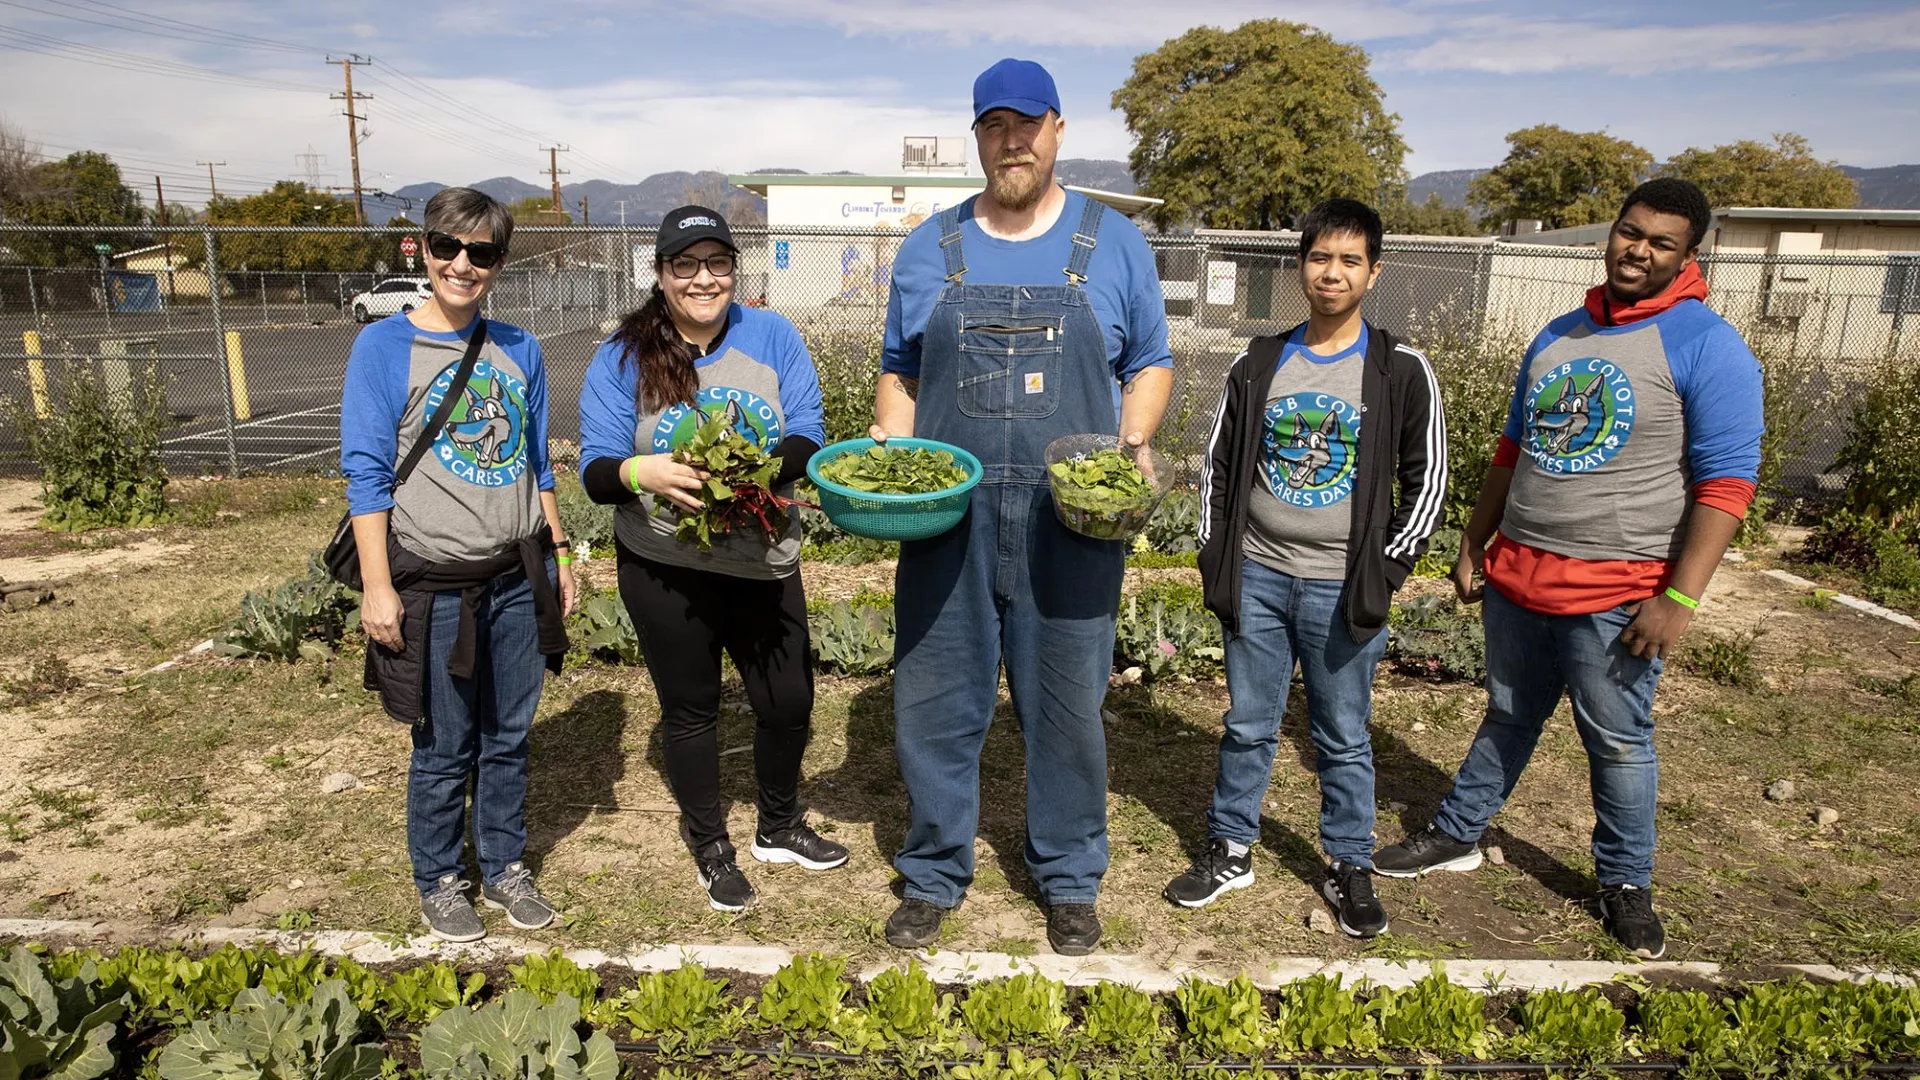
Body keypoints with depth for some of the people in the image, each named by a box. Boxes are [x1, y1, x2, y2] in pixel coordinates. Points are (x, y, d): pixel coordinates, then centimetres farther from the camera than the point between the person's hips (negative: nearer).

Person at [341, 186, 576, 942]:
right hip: (435, 586, -4)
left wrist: (558, 556, 13)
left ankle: (505, 866, 33)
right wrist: (377, 587, -12)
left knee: (509, 737, 14)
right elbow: (365, 472, -8)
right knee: (443, 748, 8)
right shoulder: (384, 347, -6)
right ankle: (440, 881, 29)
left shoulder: (518, 351, 6)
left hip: (518, 579, 4)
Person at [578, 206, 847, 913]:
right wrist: (644, 472, -33)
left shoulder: (772, 337, -2)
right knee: (690, 709, 13)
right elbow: (596, 469, -9)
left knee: (788, 701, 11)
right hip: (665, 568, -1)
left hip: (764, 561, 2)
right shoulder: (622, 358, -6)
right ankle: (711, 848, 36)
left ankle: (780, 828, 39)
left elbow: (808, 433, -6)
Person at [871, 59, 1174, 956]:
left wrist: (1133, 444, -7)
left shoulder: (1113, 244, 6)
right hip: (945, 520, 2)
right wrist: (885, 445, -4)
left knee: (1068, 707, 8)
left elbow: (1151, 362, 10)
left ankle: (1069, 879, 29)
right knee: (933, 705, 8)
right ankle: (933, 874, 28)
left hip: (1070, 524, -1)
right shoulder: (927, 250, 10)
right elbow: (900, 373, 14)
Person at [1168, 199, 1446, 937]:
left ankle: (1350, 869, 27)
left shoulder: (1401, 371, -3)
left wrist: (1386, 570, -5)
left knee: (1344, 738, 10)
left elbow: (1427, 480, 1)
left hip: (1343, 589, -2)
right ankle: (1231, 851, 29)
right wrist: (1216, 557, 4)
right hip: (1257, 578, 2)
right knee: (1248, 726, 13)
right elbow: (1219, 464, 10)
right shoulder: (1257, 365, 4)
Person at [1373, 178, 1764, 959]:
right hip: (1516, 576, 5)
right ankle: (1456, 836, 32)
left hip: (1617, 594, -5)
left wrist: (1680, 598, -19)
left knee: (1618, 742, 9)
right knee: (1506, 718, 19)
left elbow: (1727, 482, -13)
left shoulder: (1706, 347, -8)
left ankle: (1625, 883, 28)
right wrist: (1474, 545, 16)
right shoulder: (1557, 336, 10)